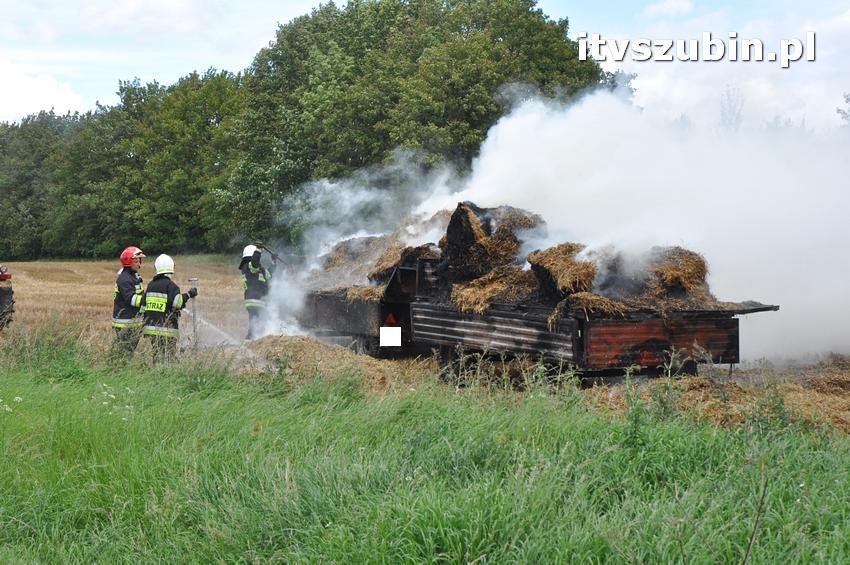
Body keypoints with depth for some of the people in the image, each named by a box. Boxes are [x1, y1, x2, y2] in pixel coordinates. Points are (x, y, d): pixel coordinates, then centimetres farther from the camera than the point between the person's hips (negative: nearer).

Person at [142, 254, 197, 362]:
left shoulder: (151, 285, 13)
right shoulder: (170, 285, -10)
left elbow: (144, 305, 17)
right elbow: (177, 303, -21)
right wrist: (188, 295, -12)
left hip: (150, 328, 7)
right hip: (165, 330, -7)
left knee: (157, 355, 13)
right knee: (167, 357, -6)